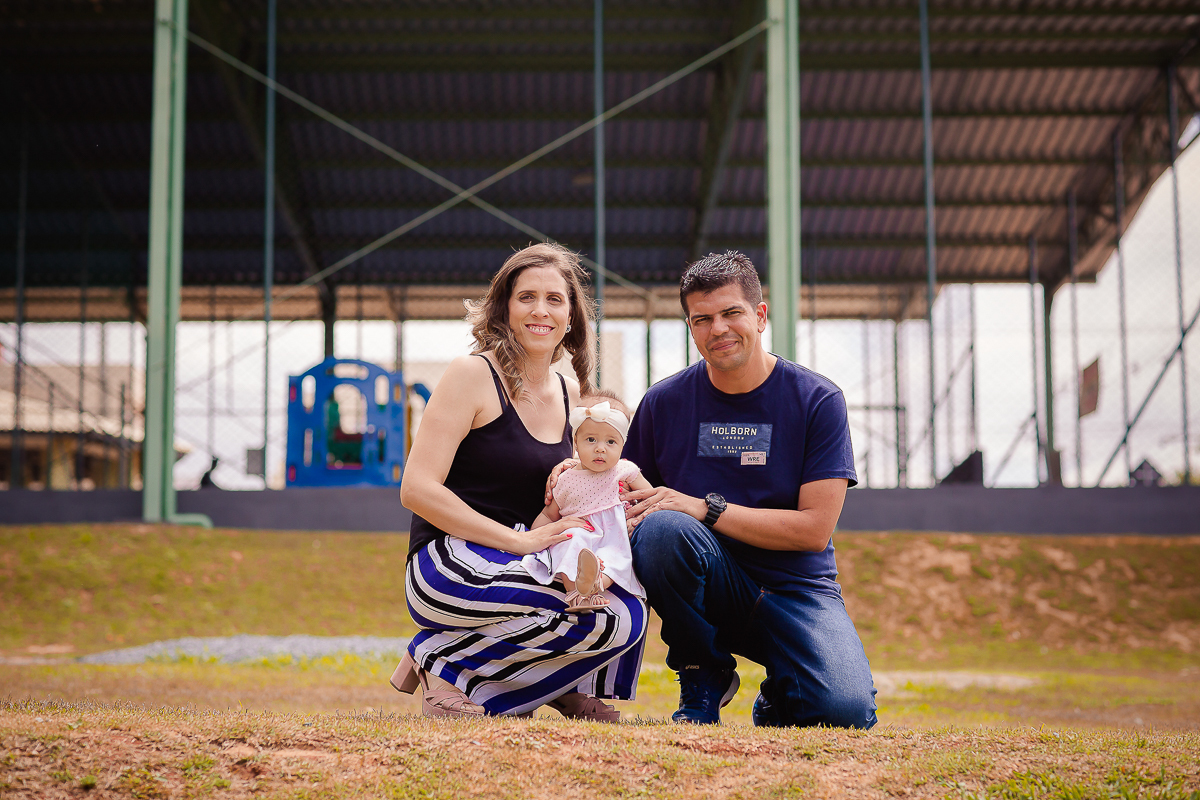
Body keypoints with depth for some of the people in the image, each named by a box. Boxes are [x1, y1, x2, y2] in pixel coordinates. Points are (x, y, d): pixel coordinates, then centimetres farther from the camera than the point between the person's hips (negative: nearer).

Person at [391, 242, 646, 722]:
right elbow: (417, 490, -14)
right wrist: (520, 541, -20)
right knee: (606, 614, -27)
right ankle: (439, 662, -10)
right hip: (447, 568, -6)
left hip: (515, 571, 6)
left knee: (628, 617, -19)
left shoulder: (569, 392, 14)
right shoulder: (473, 375, -6)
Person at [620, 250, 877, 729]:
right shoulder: (663, 403, 1)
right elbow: (629, 501, 8)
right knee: (661, 528, -32)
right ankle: (702, 677, -5)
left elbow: (815, 528, -11)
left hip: (796, 588, -1)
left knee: (848, 711, -27)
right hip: (710, 590, 1)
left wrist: (705, 509, -19)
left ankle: (779, 699, 13)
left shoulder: (817, 401, -5)